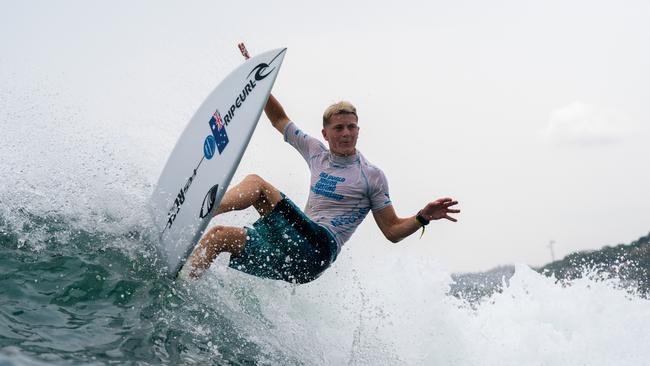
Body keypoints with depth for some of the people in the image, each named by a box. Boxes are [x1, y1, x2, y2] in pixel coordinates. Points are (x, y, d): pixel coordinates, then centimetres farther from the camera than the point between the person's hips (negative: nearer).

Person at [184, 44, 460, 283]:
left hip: (318, 247, -7)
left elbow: (392, 230, 3)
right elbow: (280, 119, 27)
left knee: (256, 183, -17)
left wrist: (423, 217, -16)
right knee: (219, 236, -1)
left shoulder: (372, 175, 4)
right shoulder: (316, 152, 18)